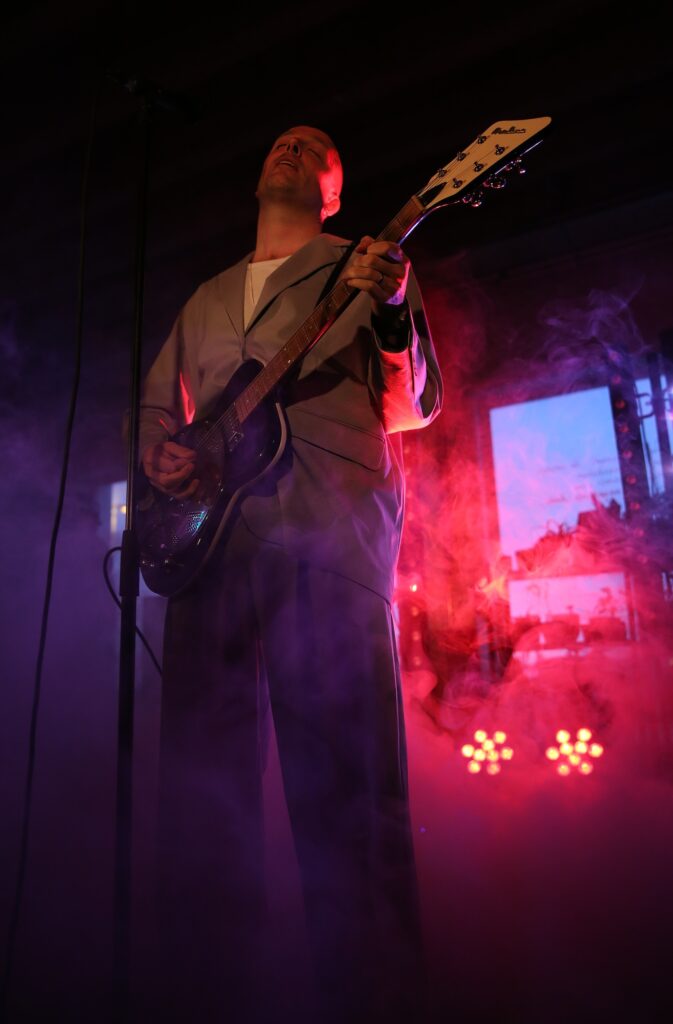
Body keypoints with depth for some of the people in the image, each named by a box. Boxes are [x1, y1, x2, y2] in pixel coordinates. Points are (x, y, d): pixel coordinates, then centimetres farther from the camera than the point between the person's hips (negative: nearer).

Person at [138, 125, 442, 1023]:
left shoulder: (366, 267, 17)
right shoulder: (206, 298, 31)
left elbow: (414, 408, 7)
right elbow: (156, 403, 30)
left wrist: (392, 315, -12)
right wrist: (161, 457, 7)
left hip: (329, 522, -4)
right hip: (207, 533, 5)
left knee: (345, 777, -9)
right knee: (201, 781, 3)